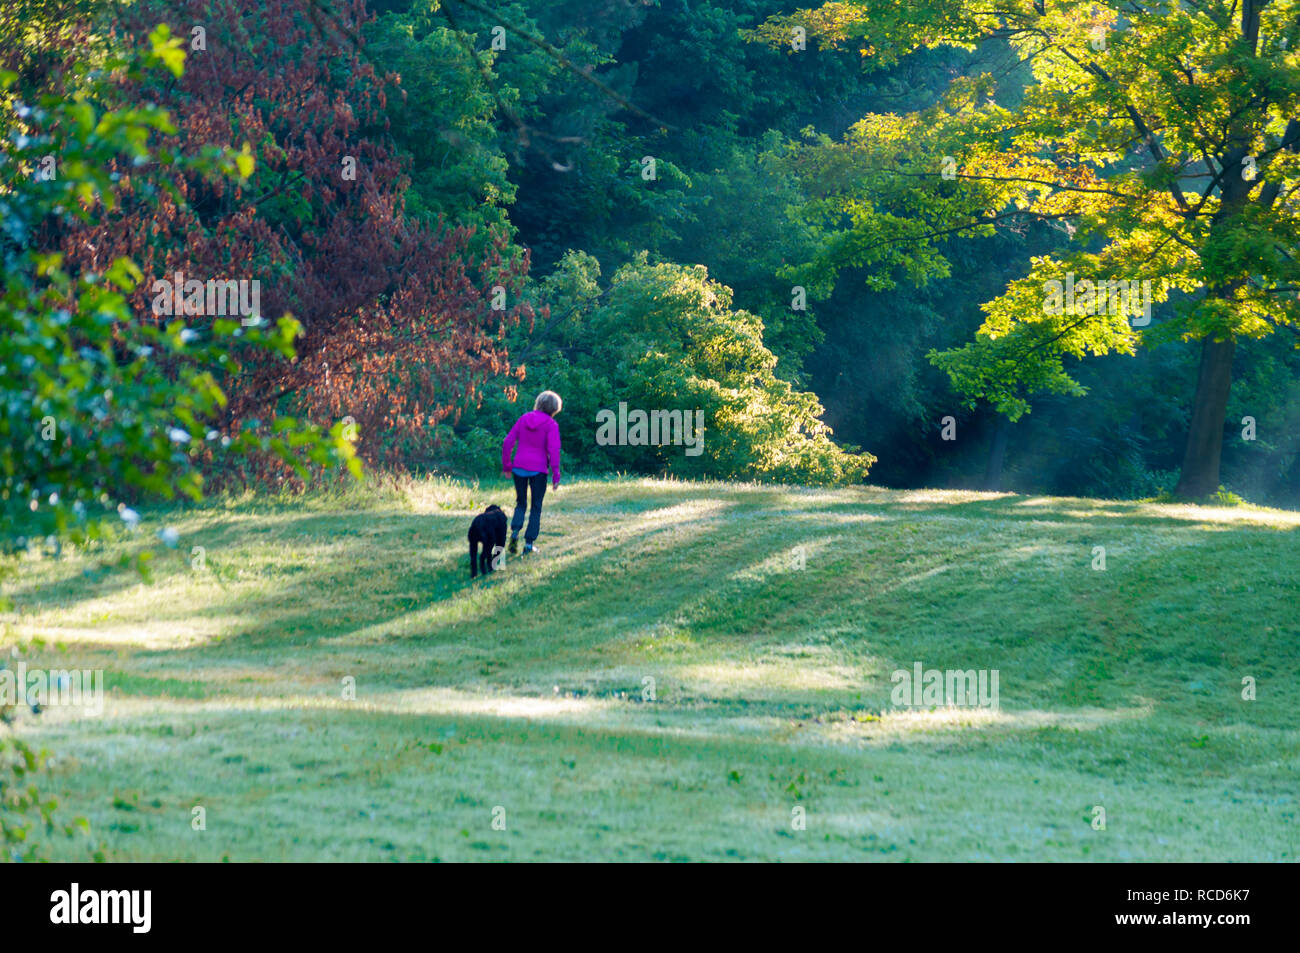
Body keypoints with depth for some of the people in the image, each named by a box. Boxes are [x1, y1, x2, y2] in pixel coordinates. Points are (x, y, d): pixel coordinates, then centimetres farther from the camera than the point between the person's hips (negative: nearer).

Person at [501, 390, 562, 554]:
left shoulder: (523, 419, 4)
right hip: (538, 470, -3)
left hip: (519, 468, 3)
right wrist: (556, 476, -12)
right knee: (536, 507, 11)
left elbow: (507, 443, 3)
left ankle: (515, 531, -5)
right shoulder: (551, 425, -9)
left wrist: (506, 466, 12)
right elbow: (553, 450, -17)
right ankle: (529, 543, 8)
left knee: (520, 504, 19)